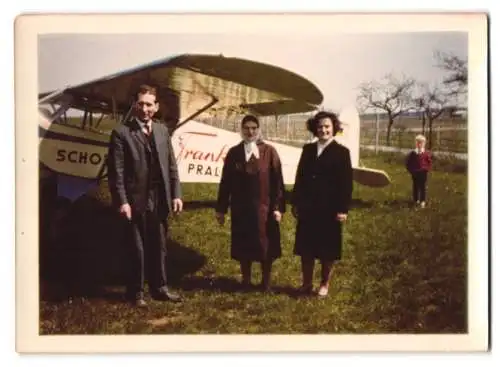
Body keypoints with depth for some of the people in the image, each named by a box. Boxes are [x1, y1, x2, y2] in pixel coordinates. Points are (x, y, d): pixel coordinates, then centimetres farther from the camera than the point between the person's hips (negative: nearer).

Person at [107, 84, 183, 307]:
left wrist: (176, 194, 4)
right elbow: (116, 171, -10)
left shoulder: (162, 130, 10)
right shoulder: (122, 132, -6)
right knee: (137, 250, 5)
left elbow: (171, 166, 11)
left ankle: (159, 288, 27)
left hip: (159, 201, 5)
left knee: (158, 247, 14)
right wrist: (122, 201, -15)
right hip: (136, 201, -5)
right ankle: (136, 293, 18)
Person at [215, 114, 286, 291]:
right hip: (240, 209, 2)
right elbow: (225, 182, 4)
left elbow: (277, 182, -4)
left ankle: (266, 281, 23)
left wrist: (278, 207, -10)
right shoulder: (233, 153, 3)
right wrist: (221, 208, 2)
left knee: (265, 246, 8)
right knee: (243, 246, 10)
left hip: (263, 208, -2)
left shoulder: (269, 152, -3)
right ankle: (245, 280, 24)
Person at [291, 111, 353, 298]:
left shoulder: (341, 152, -4)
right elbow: (300, 177, 10)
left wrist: (343, 209, -13)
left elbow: (346, 183, -8)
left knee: (327, 249, 6)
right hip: (307, 208, 4)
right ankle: (306, 283, 22)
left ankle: (324, 284, 19)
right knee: (306, 247, 10)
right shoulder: (308, 149, 9)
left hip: (329, 209, -4)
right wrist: (295, 203, 6)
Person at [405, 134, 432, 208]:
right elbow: (408, 162, 5)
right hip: (414, 173, 1)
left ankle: (422, 201, 4)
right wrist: (410, 170, -2)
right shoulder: (412, 154, -3)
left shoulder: (426, 154, -4)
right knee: (415, 187, 10)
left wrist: (427, 169, -8)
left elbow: (430, 162, 3)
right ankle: (416, 200, 20)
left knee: (422, 187, 0)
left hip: (423, 173, -1)